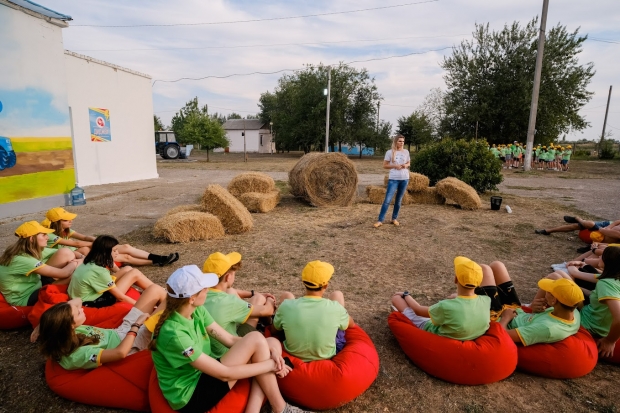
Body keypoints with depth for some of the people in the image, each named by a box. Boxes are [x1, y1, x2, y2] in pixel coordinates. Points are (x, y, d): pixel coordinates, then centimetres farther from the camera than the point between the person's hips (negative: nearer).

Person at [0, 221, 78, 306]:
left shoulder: (32, 250, -3)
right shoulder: (21, 259, -29)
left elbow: (67, 253, 1)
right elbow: (63, 273, -30)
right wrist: (74, 263, -11)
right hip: (25, 299, -9)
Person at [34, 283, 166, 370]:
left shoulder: (66, 334, -10)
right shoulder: (78, 354, -33)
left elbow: (77, 301, 0)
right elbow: (120, 352, -39)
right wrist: (136, 326, -26)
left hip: (121, 333, 8)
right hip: (131, 342, -8)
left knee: (155, 289, 1)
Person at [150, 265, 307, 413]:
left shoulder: (197, 311, -5)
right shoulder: (174, 334, -30)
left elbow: (230, 339, -2)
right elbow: (224, 374, -26)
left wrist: (270, 351, -16)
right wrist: (271, 364, -18)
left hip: (201, 376, 8)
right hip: (190, 396, -8)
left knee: (273, 343, -6)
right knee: (255, 339, -21)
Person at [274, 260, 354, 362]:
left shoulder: (287, 305, -28)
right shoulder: (335, 308, -29)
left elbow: (275, 328, -6)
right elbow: (352, 324, -5)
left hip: (293, 353, 1)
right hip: (327, 355, 0)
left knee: (287, 295, 13)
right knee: (337, 294, 9)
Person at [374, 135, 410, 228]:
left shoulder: (406, 152, 6)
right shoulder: (389, 152, -3)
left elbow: (409, 163, 18)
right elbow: (384, 166, -1)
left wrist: (406, 165, -5)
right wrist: (394, 166, -15)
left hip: (404, 179, 3)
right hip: (393, 179, -3)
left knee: (399, 200, 9)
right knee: (387, 200, -9)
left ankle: (394, 218, 22)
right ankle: (380, 220, -5)